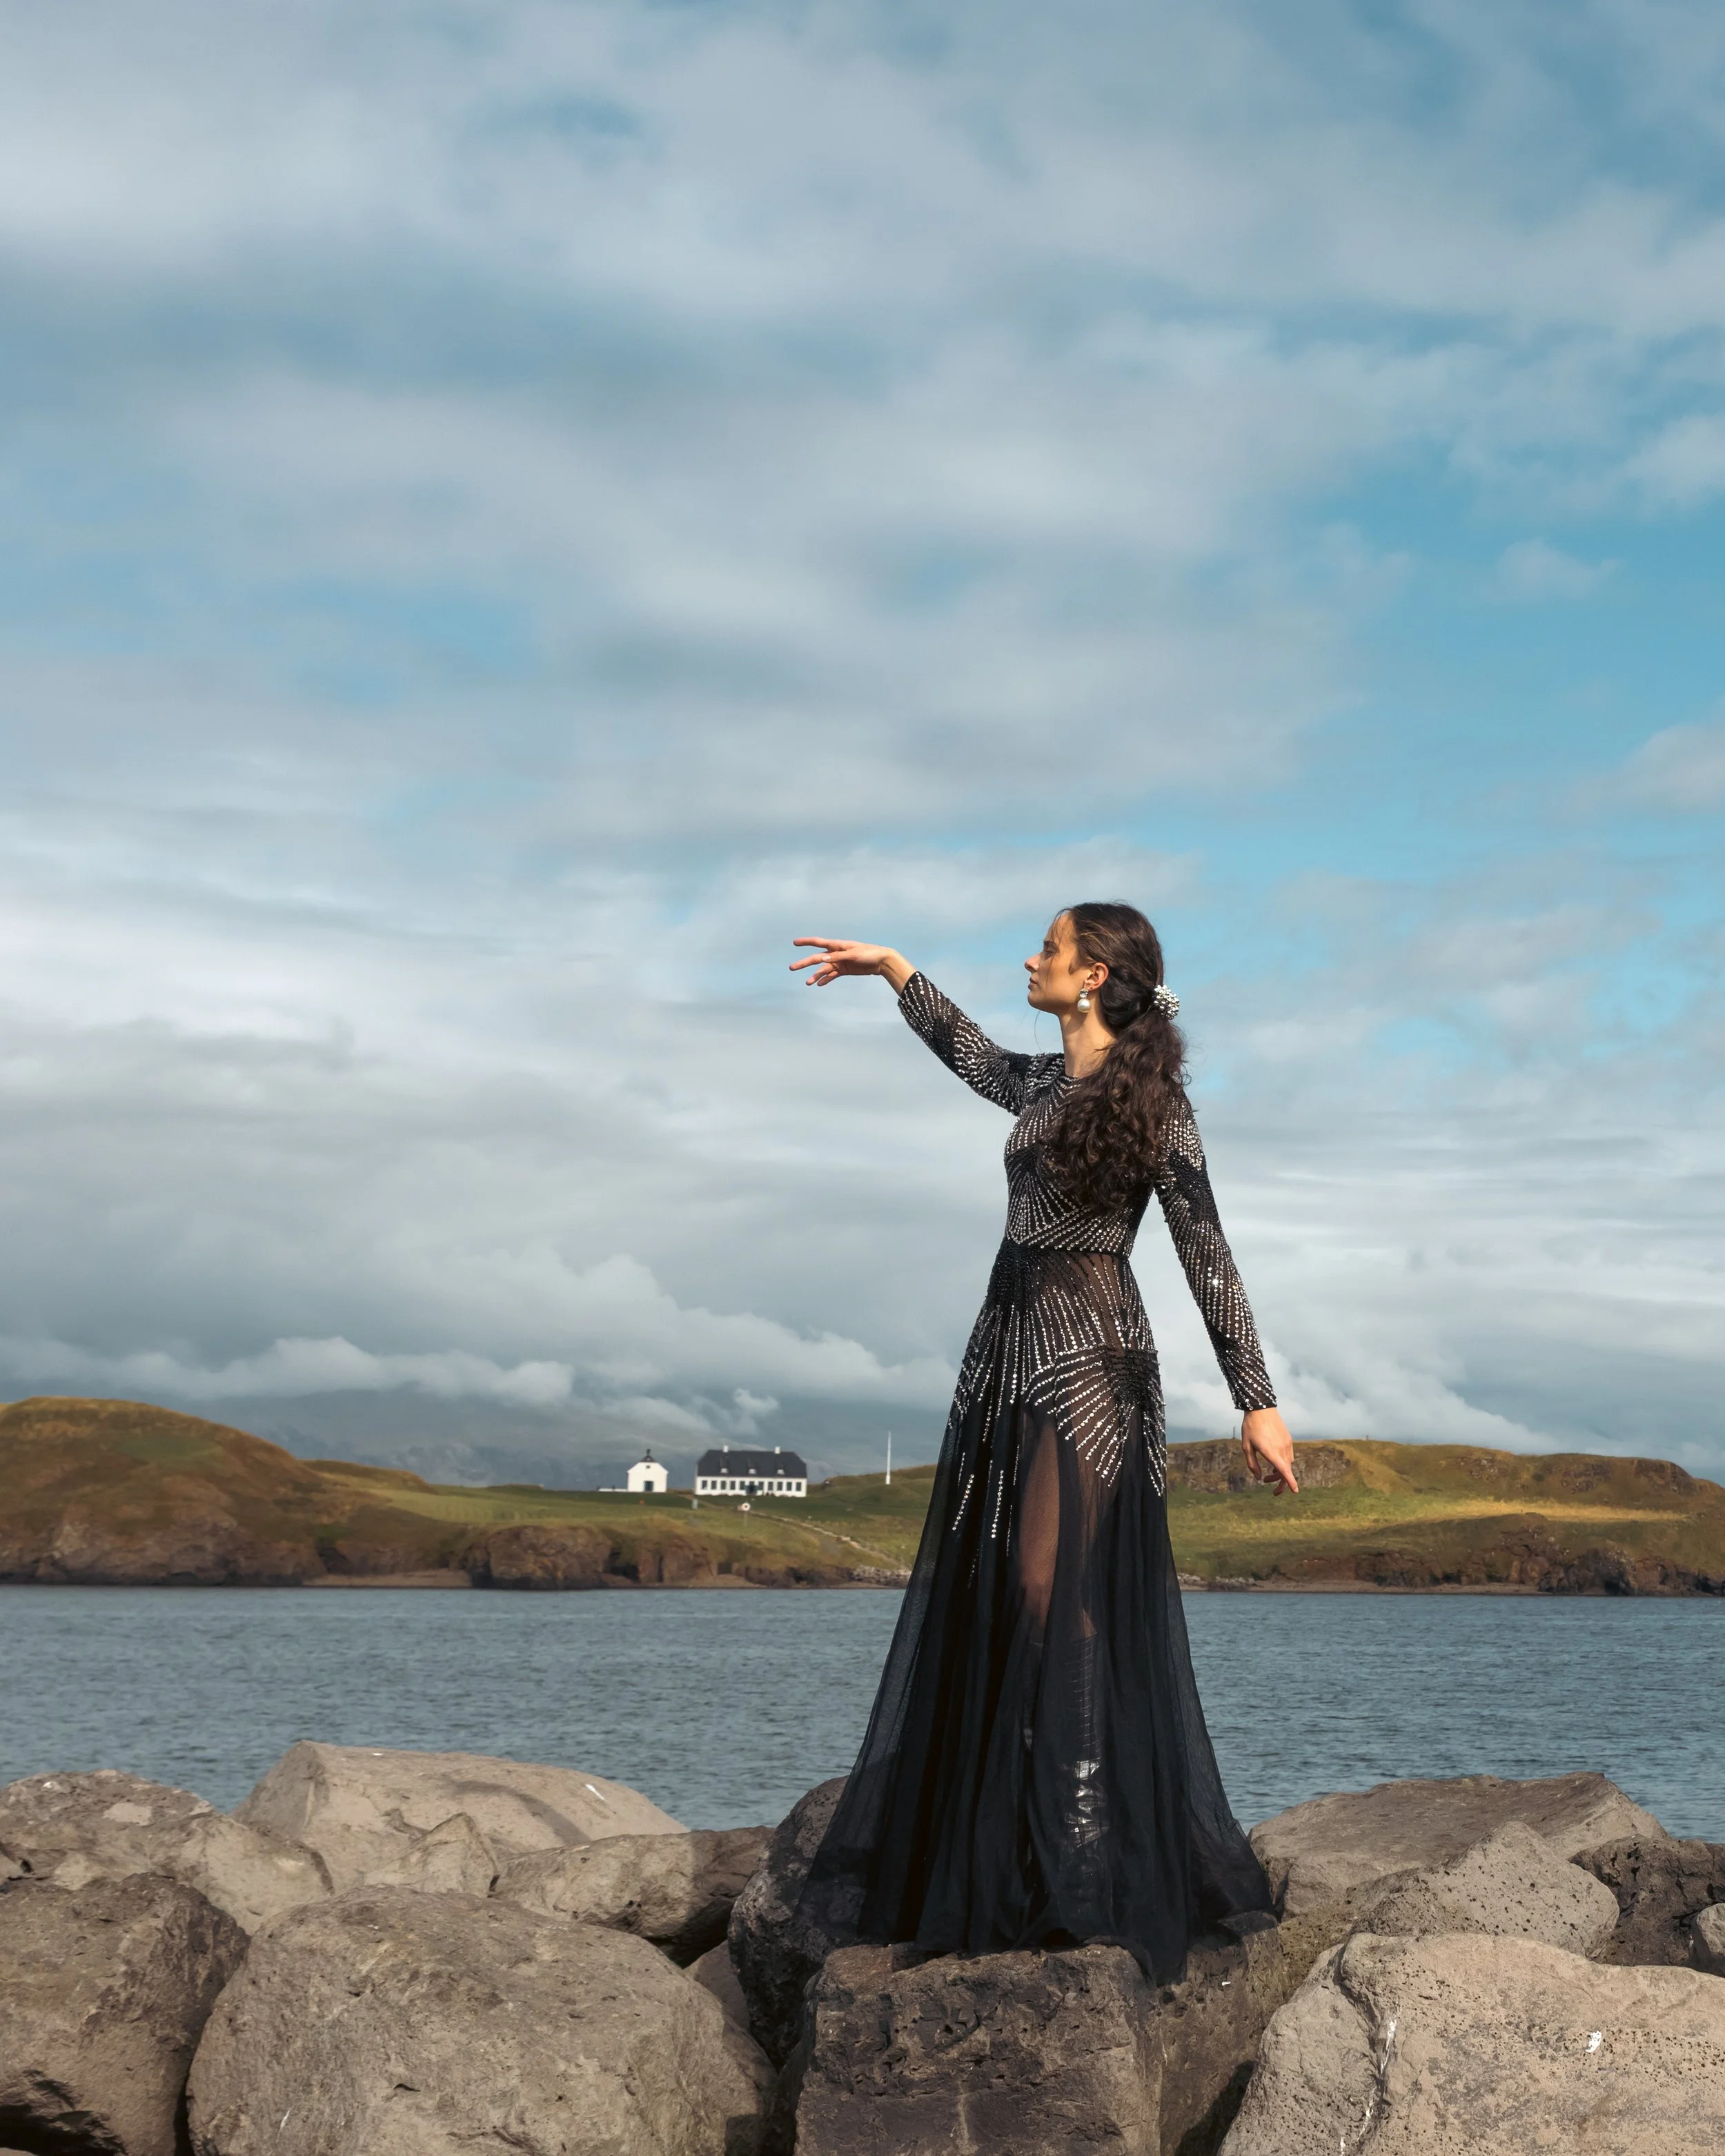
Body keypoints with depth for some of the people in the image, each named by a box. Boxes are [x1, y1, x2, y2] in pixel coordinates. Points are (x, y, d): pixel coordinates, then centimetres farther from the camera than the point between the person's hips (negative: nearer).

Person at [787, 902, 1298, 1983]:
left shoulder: (1152, 1095, -6)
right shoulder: (1046, 1084, 14)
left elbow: (1207, 1254, -9)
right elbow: (970, 1052, 38)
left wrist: (1257, 1400, -12)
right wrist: (893, 968, 41)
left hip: (1091, 1355, -8)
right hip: (1011, 1344, 8)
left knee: (1057, 1590, -14)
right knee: (979, 1594, 4)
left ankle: (1089, 1869, -11)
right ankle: (994, 1862, 9)